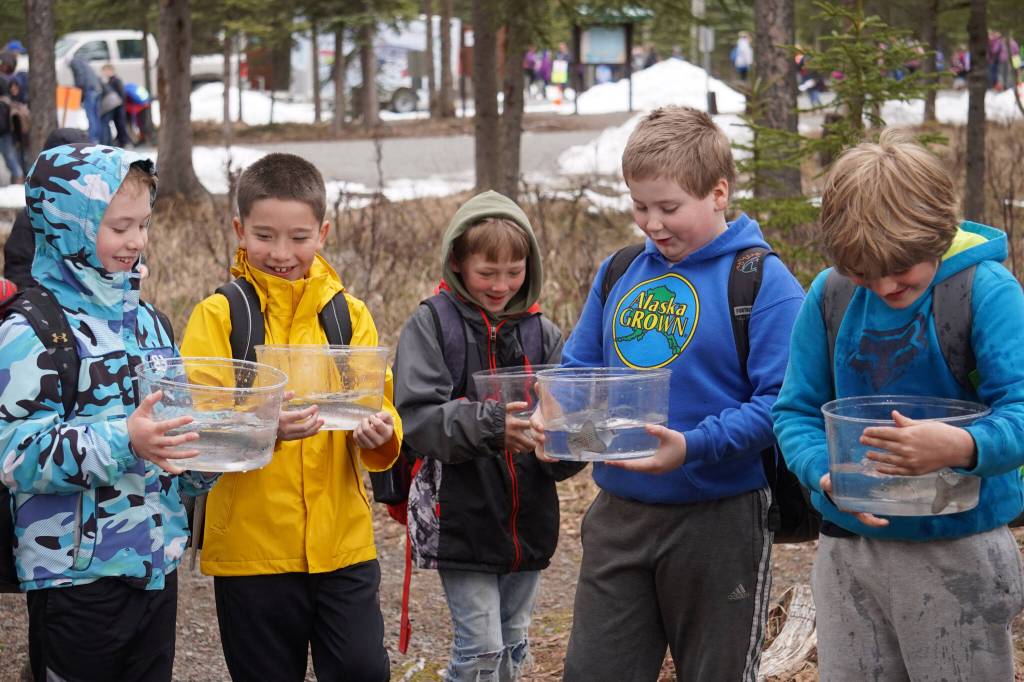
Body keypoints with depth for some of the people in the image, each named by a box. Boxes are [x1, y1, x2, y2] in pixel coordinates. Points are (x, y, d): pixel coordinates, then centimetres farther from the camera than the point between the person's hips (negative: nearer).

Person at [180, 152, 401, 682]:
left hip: (343, 542, 2)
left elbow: (380, 408, 2)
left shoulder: (350, 314, 5)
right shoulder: (218, 317, -3)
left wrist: (379, 433, -22)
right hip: (251, 546, -2)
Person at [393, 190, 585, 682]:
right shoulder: (431, 324, -6)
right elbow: (417, 417, -17)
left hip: (527, 523, 4)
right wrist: (490, 424, -31)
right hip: (460, 521, -4)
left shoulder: (541, 333, 5)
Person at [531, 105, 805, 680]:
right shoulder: (618, 273, 8)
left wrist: (693, 447, -29)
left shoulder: (761, 280, -11)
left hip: (719, 520, -5)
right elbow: (578, 368, 15)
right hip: (619, 515, 5)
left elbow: (780, 401, -17)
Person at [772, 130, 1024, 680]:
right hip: (848, 552, 4)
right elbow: (796, 411, 3)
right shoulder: (829, 295, -1)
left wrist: (962, 446, -42)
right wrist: (826, 474, -18)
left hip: (959, 556, -3)